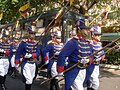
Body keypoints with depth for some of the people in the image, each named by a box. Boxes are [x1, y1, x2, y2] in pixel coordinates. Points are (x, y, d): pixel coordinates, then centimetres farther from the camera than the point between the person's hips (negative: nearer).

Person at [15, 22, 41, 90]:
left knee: (31, 80, 16)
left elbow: (38, 53, -5)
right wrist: (17, 64, -5)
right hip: (26, 63, -5)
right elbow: (18, 53, -5)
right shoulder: (24, 42, -8)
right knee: (29, 80, -14)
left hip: (34, 64, 5)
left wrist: (31, 55, -22)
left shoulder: (36, 43, 5)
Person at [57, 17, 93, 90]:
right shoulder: (73, 42, -17)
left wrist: (88, 60, -12)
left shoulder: (88, 44, 8)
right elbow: (62, 56, -19)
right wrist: (60, 71, -16)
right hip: (73, 72, -8)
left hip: (84, 71, 8)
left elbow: (91, 57, 12)